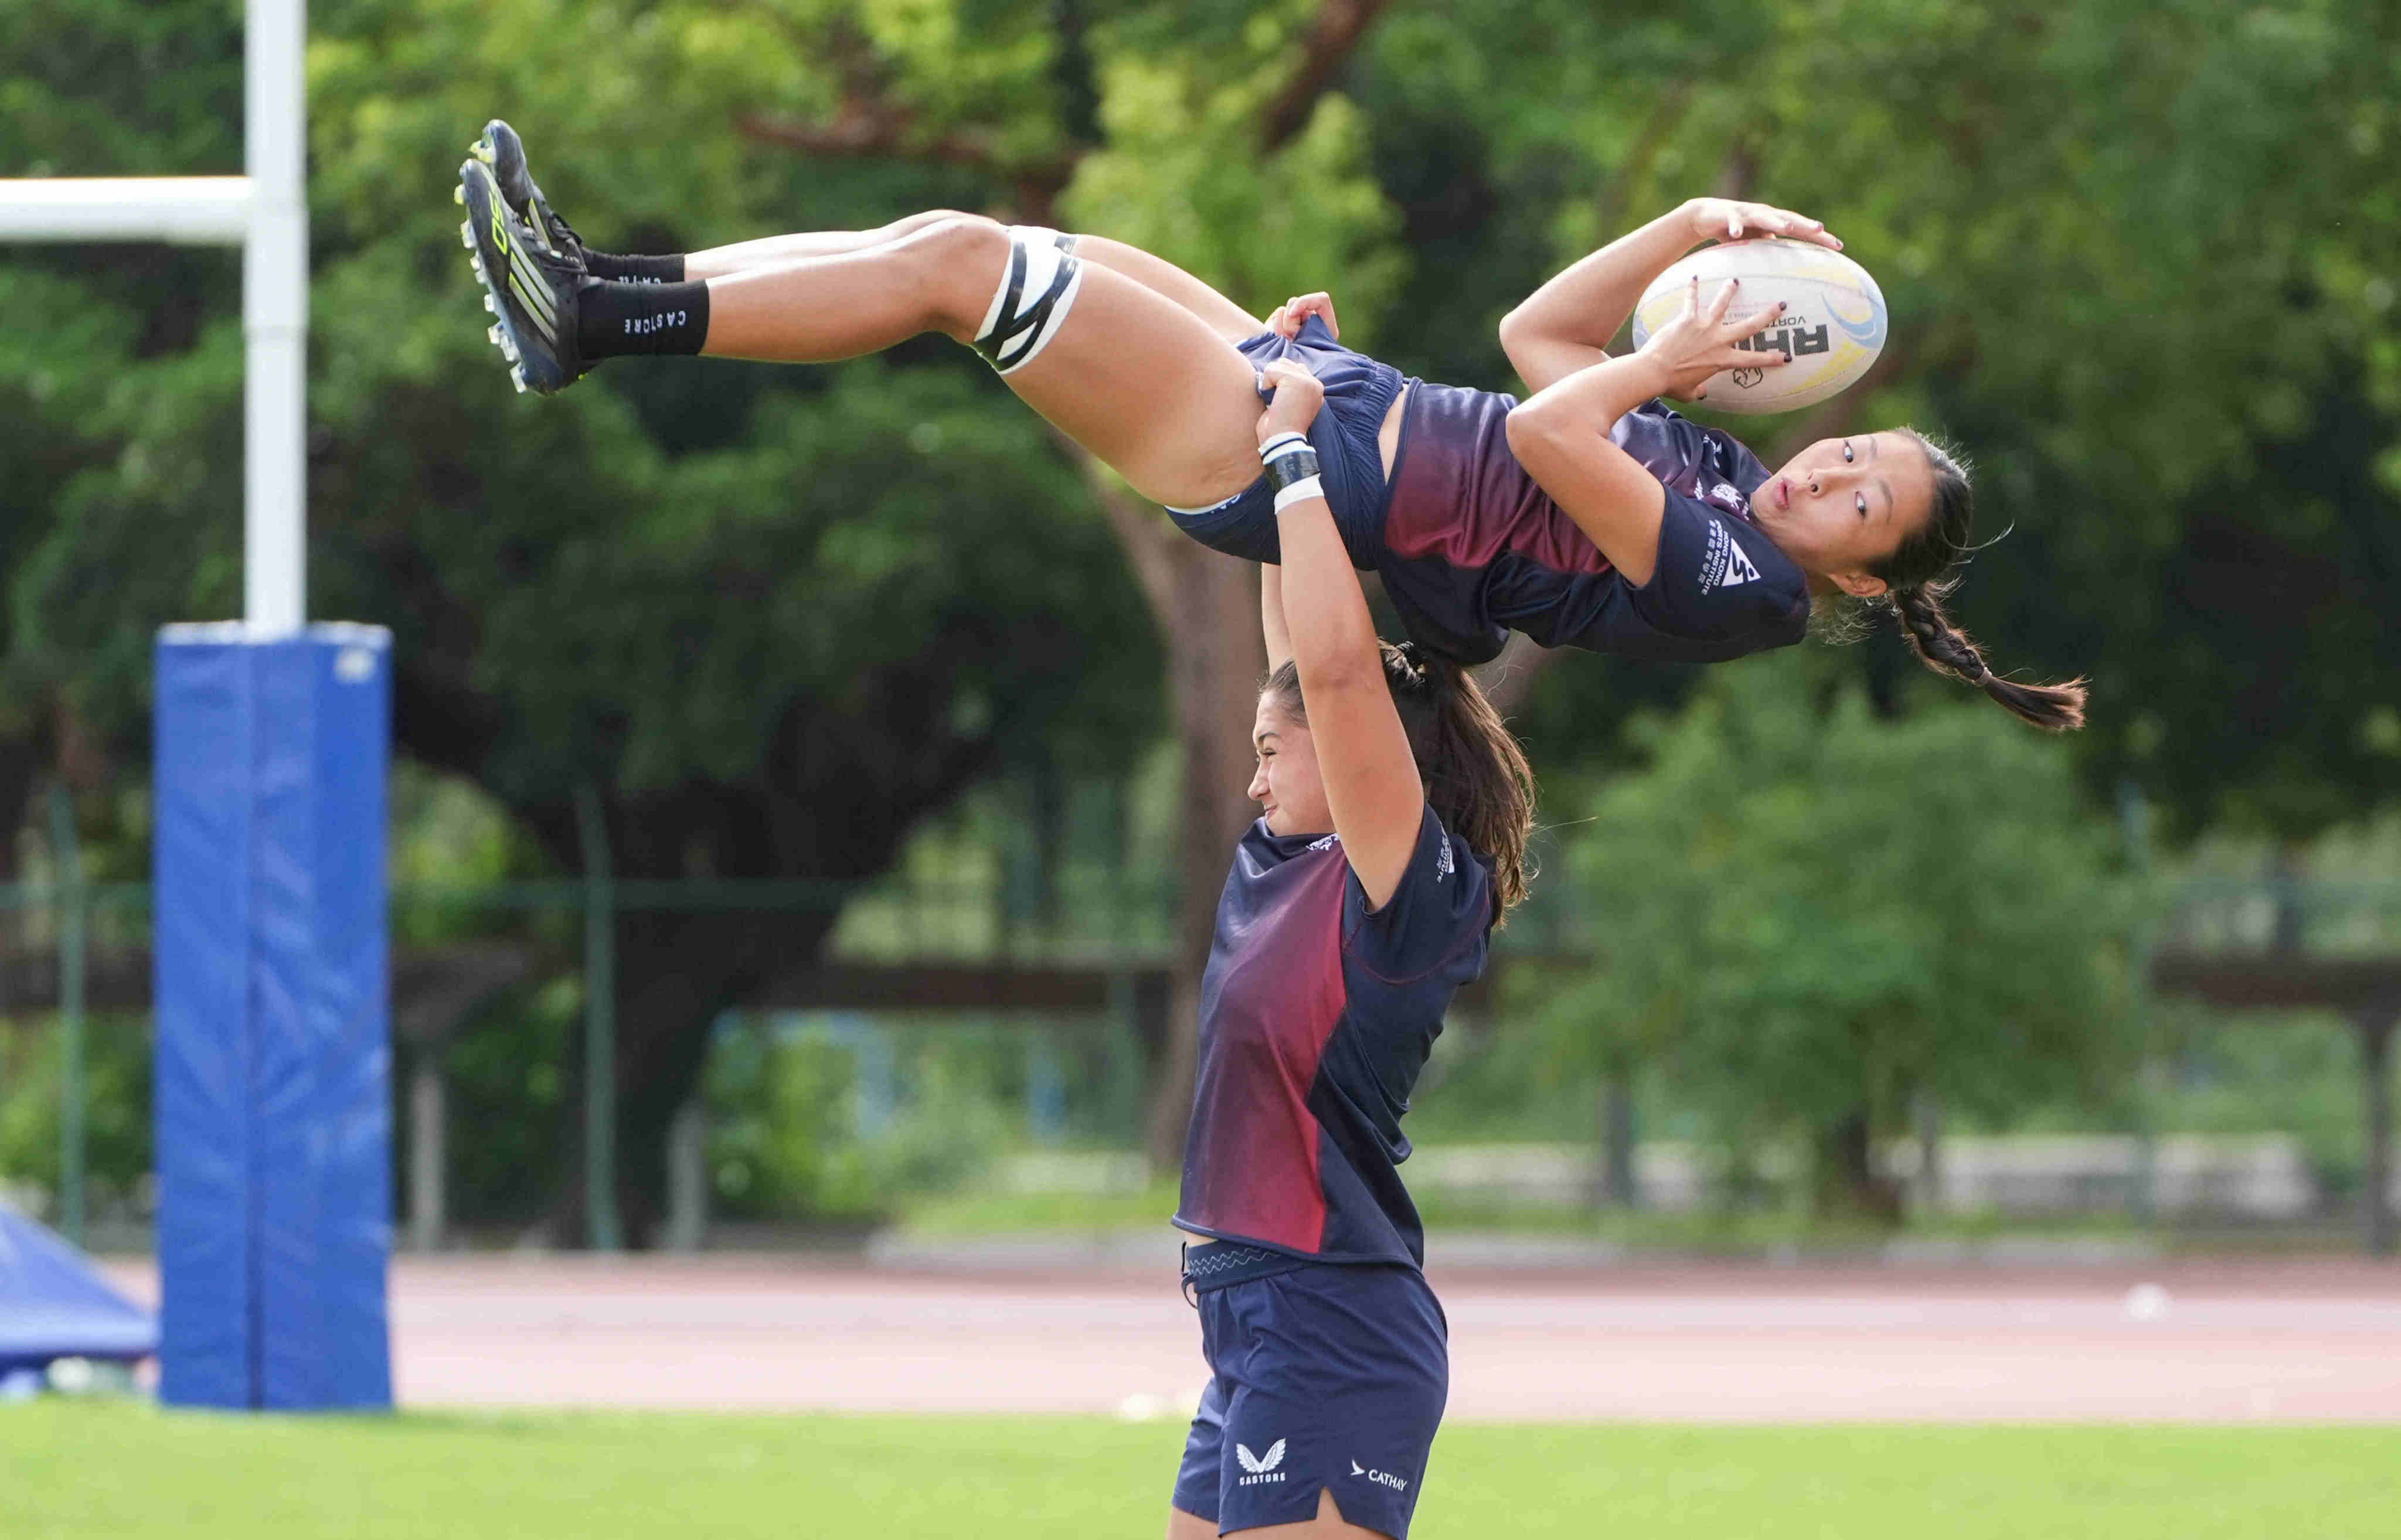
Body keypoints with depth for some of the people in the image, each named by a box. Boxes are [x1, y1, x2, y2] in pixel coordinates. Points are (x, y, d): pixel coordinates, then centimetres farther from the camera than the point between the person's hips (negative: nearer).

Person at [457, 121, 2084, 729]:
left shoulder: (1737, 589, -15)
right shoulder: (1711, 458, 11)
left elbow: (1547, 437, -26)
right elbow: (1541, 330, 20)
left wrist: (1656, 365, -8)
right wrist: (1691, 230, 10)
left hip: (1296, 466, -9)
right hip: (1314, 394, 9)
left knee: (959, 260, -15)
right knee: (951, 238, 6)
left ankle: (594, 320, -11)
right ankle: (601, 287, 8)